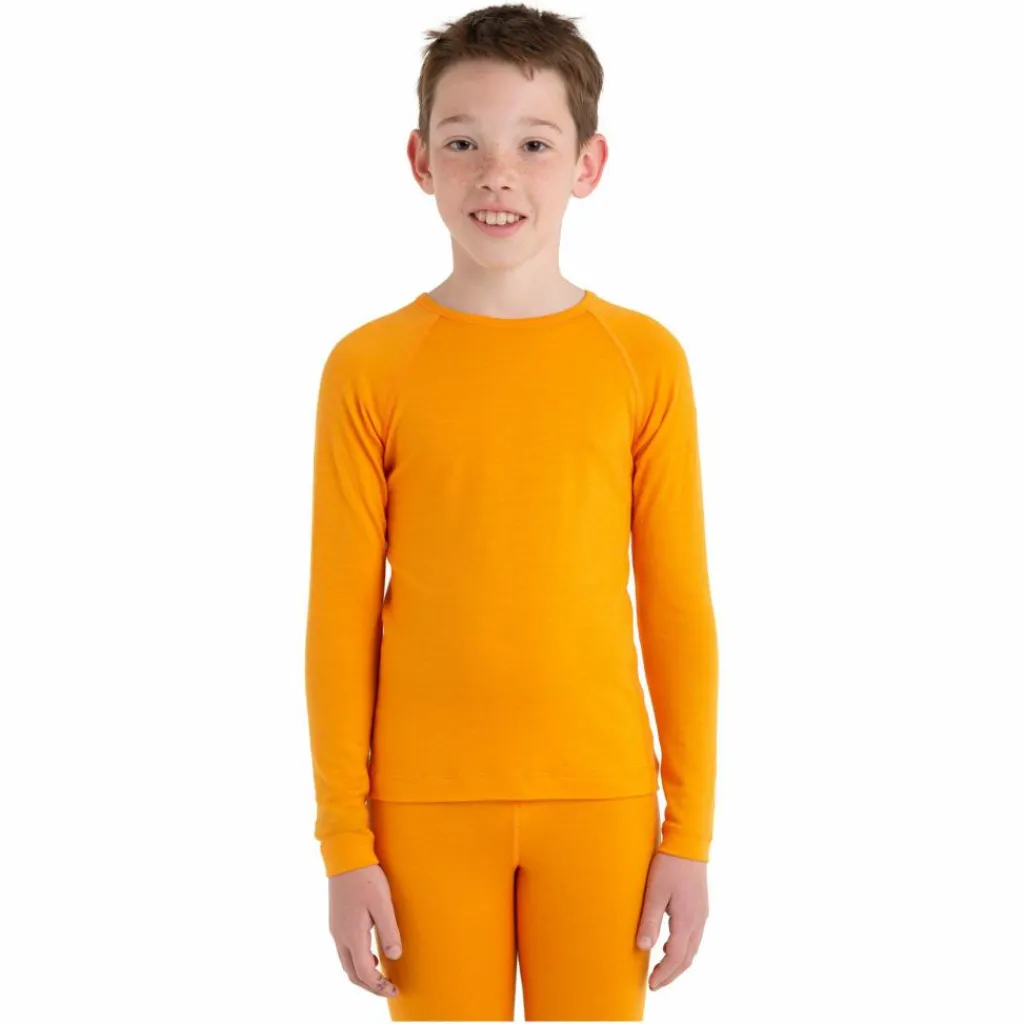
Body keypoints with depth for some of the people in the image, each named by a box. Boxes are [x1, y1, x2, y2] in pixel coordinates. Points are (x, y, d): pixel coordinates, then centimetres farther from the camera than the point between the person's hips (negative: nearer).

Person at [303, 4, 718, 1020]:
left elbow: (678, 606, 2)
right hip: (427, 801, 0)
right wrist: (345, 843, -2)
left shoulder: (646, 359, -1)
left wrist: (690, 831, 1)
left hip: (600, 794, 1)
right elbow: (341, 618, -1)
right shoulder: (369, 367, -2)